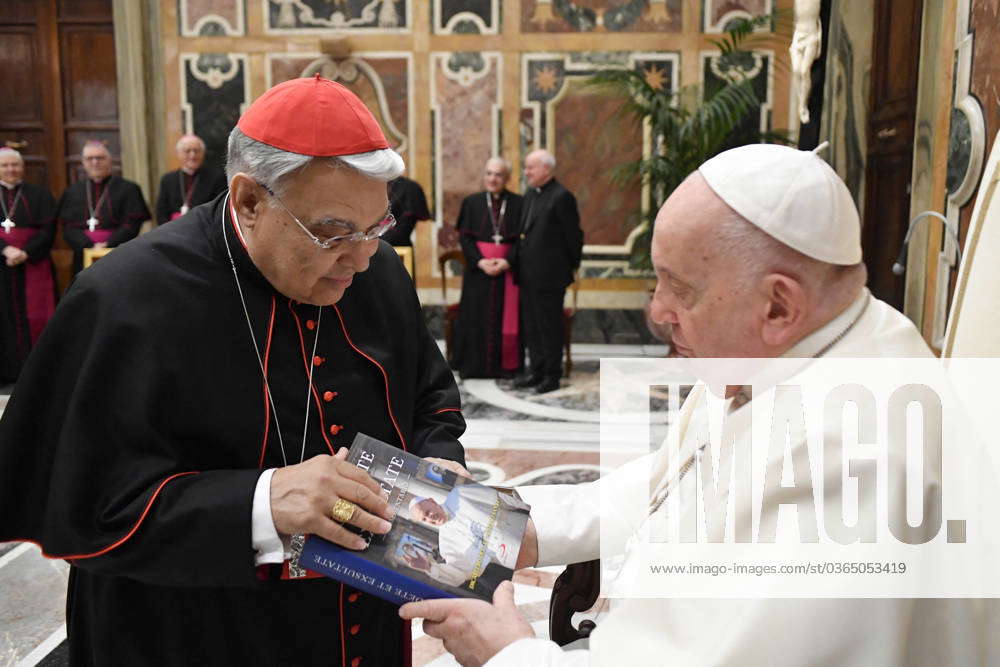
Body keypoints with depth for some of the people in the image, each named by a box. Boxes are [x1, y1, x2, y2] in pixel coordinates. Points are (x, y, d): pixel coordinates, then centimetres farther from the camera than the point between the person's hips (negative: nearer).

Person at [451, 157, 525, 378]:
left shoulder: (518, 203, 1)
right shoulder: (472, 202, 5)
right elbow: (464, 236, 0)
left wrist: (507, 261, -16)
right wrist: (481, 261, -13)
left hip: (508, 268, -1)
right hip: (478, 269, 1)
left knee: (507, 316, 2)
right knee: (476, 317, 3)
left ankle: (507, 365, 12)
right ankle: (474, 366, 11)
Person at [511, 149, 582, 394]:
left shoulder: (561, 197, -12)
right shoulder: (529, 195, 14)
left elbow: (573, 235, -10)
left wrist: (572, 266, -1)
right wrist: (516, 261, 14)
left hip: (549, 275, -8)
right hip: (528, 274, 8)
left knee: (550, 326, 1)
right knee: (531, 326, 14)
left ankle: (552, 375, 11)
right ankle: (536, 370, 24)